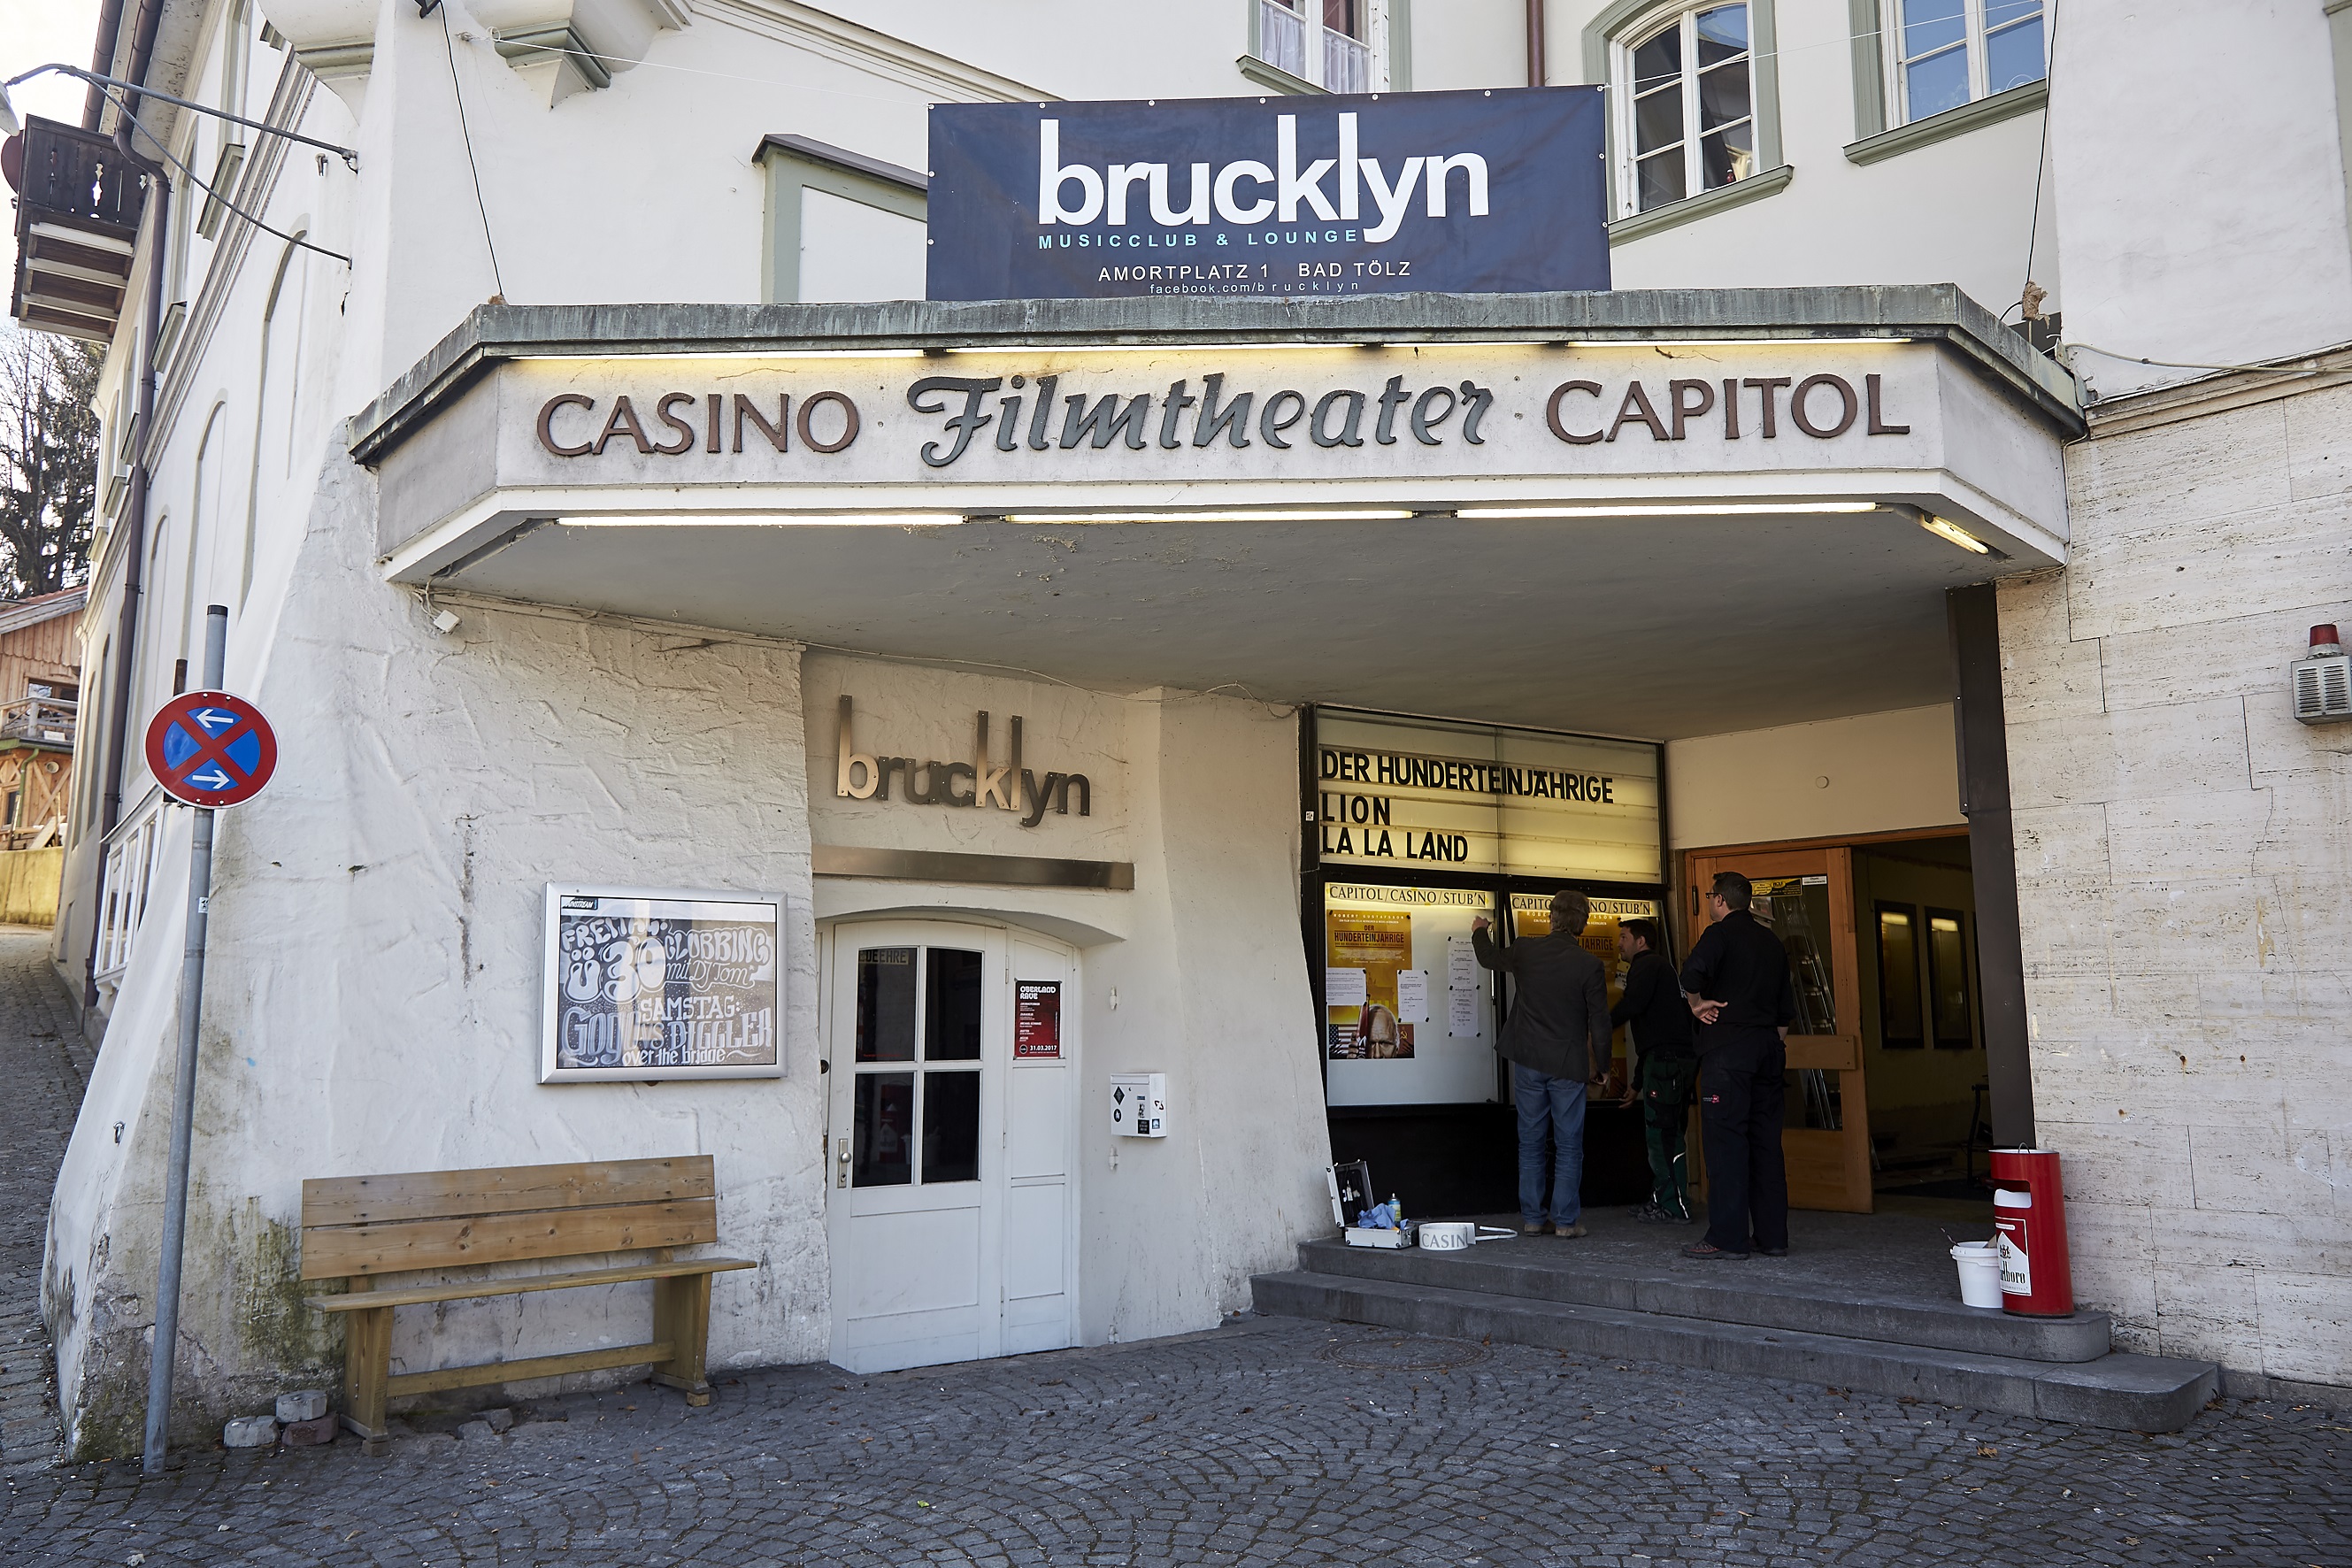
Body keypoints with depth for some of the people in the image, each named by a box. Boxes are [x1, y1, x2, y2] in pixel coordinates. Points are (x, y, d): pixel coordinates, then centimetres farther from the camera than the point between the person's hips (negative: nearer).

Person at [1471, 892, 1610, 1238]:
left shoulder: (1526, 951, -4)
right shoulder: (1589, 965, -11)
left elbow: (1489, 957, 18)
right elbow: (1599, 1021, -7)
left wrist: (1479, 932, 39)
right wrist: (1600, 1064, 7)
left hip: (1529, 1061, 3)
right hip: (1568, 1065, -2)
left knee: (1530, 1144, 10)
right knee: (1569, 1146, 5)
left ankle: (1531, 1219, 13)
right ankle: (1566, 1220, 5)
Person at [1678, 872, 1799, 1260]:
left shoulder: (1720, 933, -6)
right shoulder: (1772, 942, 16)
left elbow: (1693, 974, -25)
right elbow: (1786, 1007, 19)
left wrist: (1697, 1005, -8)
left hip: (1728, 1043, -7)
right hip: (1768, 1044, 7)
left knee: (1725, 1139, -6)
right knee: (1766, 1141, 10)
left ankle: (1728, 1238, -6)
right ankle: (1773, 1236, 12)